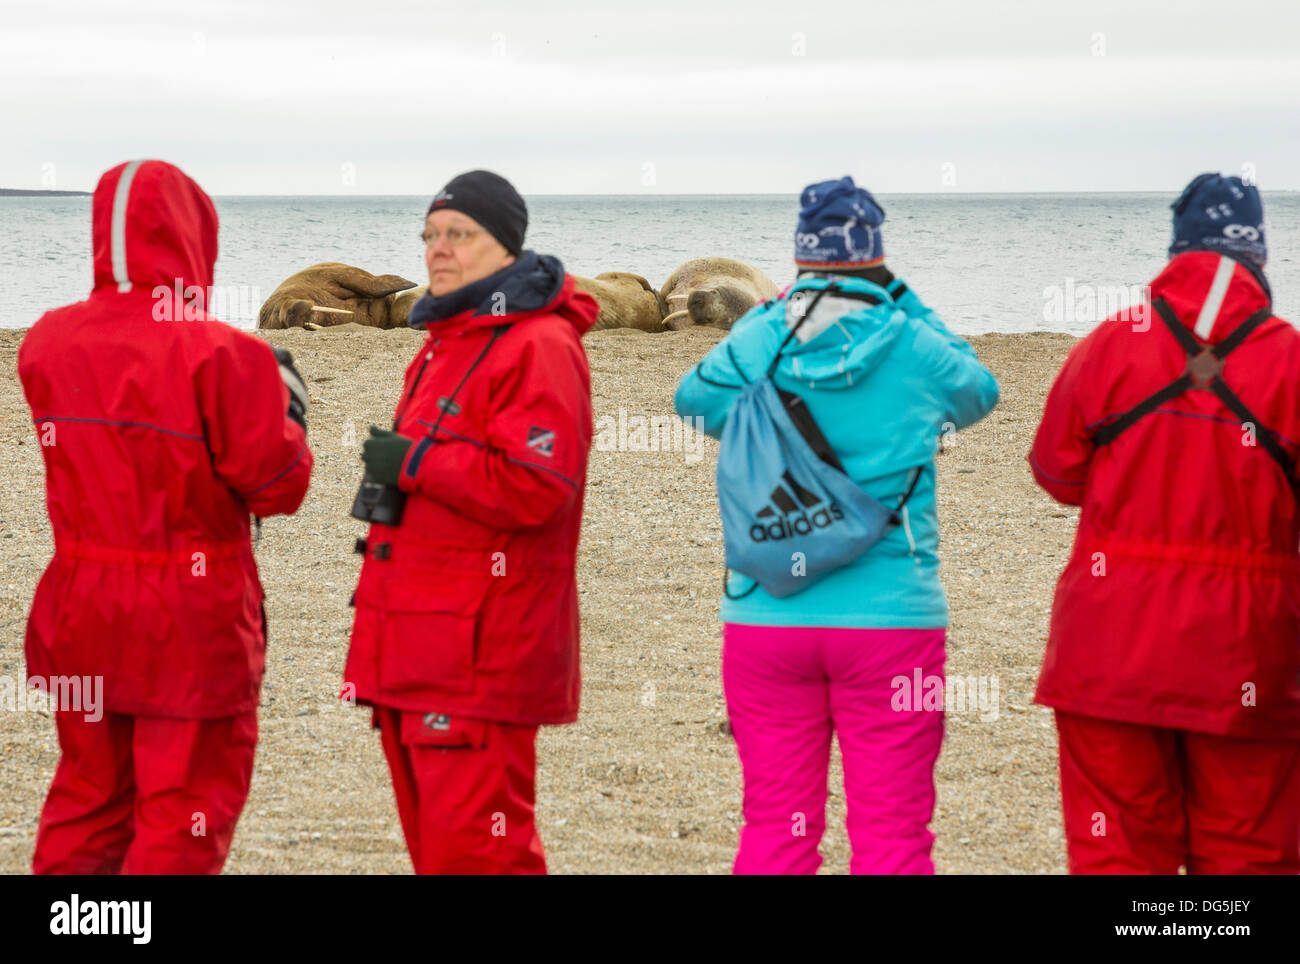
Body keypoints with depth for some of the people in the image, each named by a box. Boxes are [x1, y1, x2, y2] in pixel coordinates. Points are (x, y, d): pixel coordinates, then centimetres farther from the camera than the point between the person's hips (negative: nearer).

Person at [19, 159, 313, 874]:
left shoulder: (47, 343, -1)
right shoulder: (221, 355, -18)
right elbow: (275, 486, -14)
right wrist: (288, 409, 6)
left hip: (79, 616, 5)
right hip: (191, 625, -5)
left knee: (89, 794, 19)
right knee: (184, 813, 5)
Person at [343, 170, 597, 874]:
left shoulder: (539, 346, -12)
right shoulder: (447, 341, 22)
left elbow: (534, 487, -23)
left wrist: (413, 461, -16)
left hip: (478, 653, -10)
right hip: (414, 648, 10)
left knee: (471, 848, -11)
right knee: (432, 839, 14)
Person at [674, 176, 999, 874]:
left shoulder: (754, 345, -2)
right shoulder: (913, 347, -5)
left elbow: (692, 399, 19)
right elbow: (978, 391, 17)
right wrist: (904, 302, 19)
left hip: (767, 617, 2)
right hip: (889, 619, -2)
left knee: (774, 827, 8)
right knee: (891, 831, 1)